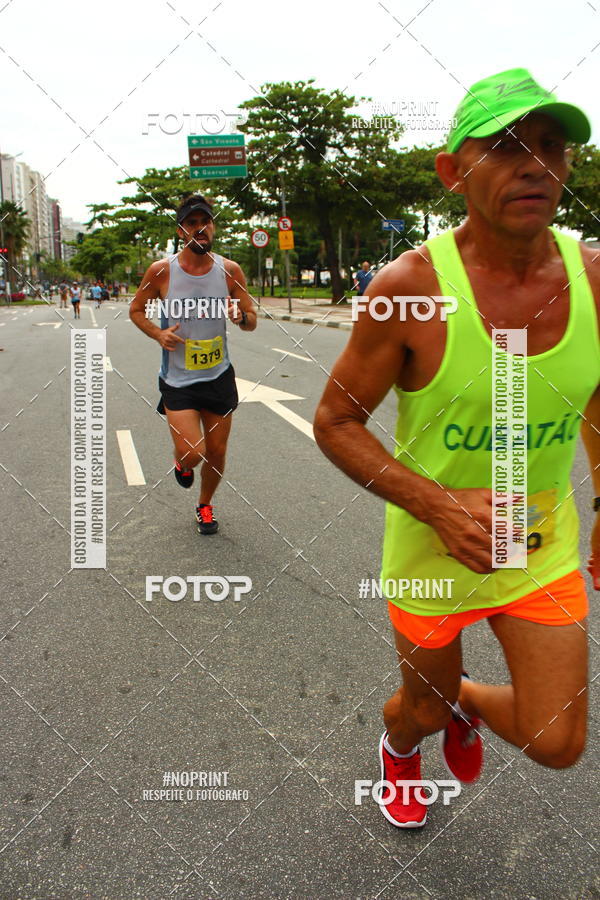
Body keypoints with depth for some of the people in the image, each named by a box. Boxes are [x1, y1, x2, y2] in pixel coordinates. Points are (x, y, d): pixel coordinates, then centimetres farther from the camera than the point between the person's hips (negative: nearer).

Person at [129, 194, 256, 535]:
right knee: (192, 453, -14)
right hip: (178, 379, -2)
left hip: (219, 376, 3)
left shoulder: (230, 270, -4)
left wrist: (241, 316, -20)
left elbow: (252, 322, 4)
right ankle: (182, 462, 26)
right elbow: (136, 310, 5)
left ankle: (205, 505, 39)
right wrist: (158, 334, -14)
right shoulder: (161, 271, -9)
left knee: (217, 453, 10)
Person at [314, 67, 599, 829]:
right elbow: (334, 422, -15)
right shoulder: (409, 286, -22)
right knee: (424, 708, 20)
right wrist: (438, 505, -27)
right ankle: (398, 746, 60)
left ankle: (464, 700, 40)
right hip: (433, 548, -3)